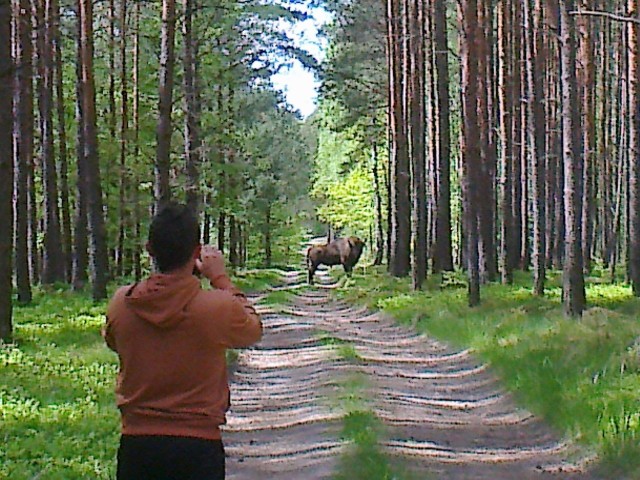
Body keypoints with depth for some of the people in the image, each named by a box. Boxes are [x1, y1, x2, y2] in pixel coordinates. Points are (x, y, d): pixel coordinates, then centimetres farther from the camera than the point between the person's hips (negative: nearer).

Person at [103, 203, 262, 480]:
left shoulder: (121, 303, -5)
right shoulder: (218, 307, -13)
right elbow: (253, 329, 9)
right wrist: (220, 279, 15)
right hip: (198, 446, -2)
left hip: (136, 443, 2)